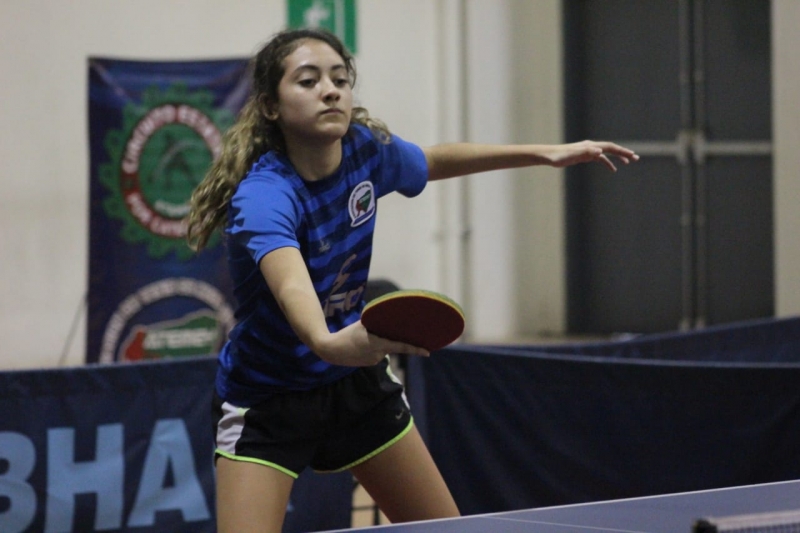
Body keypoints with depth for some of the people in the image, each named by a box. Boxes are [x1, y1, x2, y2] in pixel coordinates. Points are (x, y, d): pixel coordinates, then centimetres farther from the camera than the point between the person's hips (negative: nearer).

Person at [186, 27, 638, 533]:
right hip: (268, 400, -6)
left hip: (357, 382, 6)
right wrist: (329, 343, -72)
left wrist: (546, 153, 11)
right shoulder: (263, 195, -30)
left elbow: (433, 161, 15)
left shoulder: (367, 147, -10)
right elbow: (291, 287, -51)